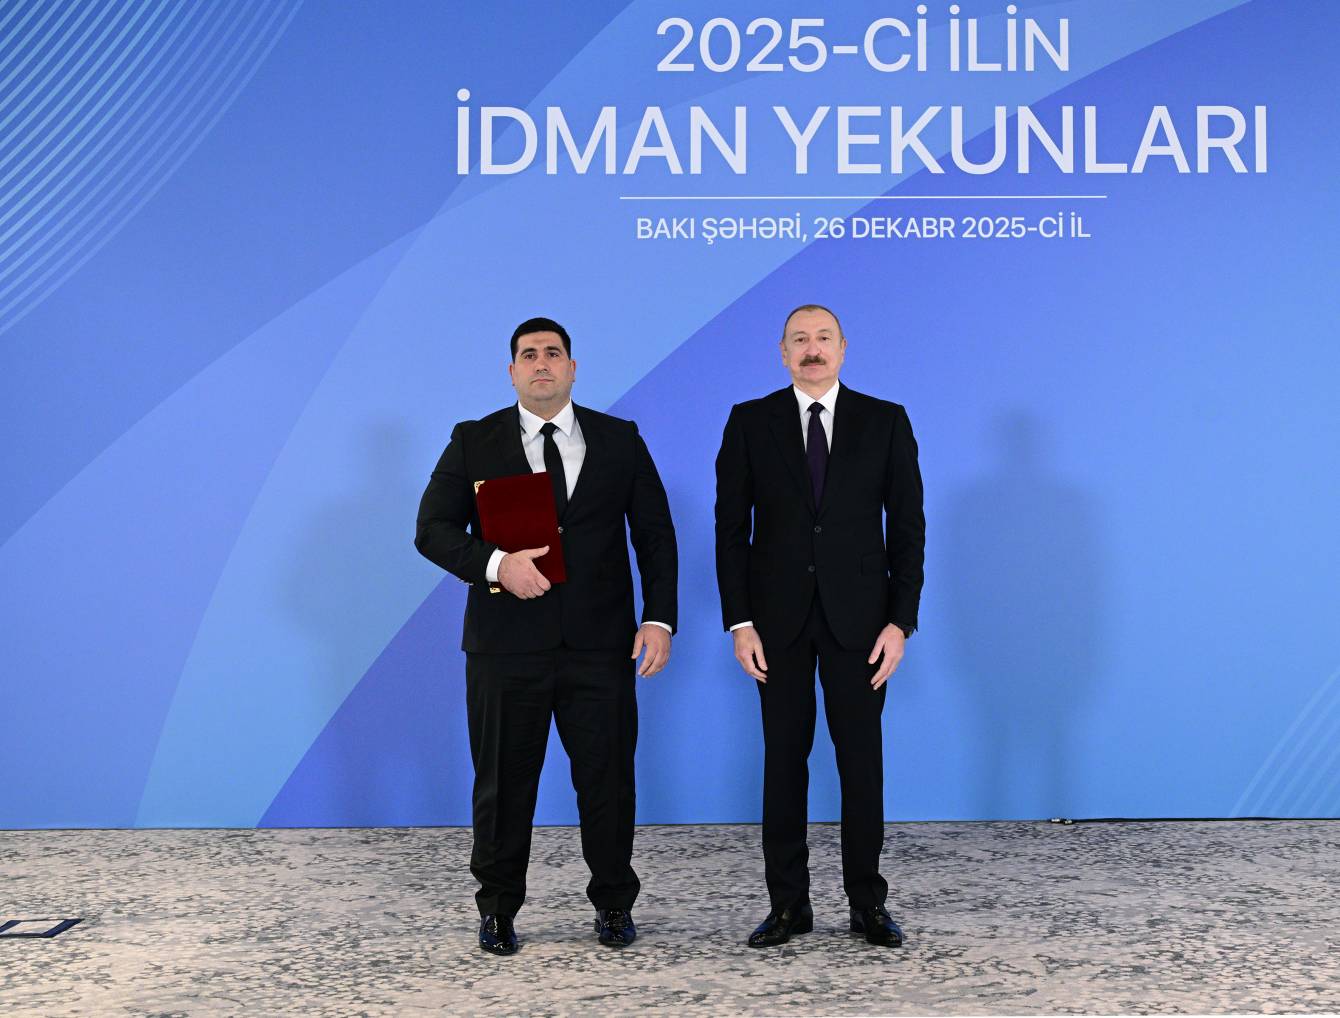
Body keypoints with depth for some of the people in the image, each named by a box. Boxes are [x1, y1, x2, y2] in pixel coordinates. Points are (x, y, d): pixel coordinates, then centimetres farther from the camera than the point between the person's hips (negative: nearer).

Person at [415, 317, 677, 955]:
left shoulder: (620, 441, 8)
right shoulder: (473, 442, 5)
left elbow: (655, 535, 7)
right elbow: (433, 529, 1)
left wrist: (659, 618, -3)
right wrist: (495, 563, -17)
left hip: (601, 645, 1)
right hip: (506, 644, 0)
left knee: (608, 779, 6)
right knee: (504, 782, 8)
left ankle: (614, 904, 24)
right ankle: (498, 908, 25)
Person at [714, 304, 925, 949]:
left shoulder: (885, 422, 3)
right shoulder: (750, 423, 3)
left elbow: (907, 526, 1)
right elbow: (731, 528, 2)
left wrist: (901, 621, -6)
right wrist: (739, 622, -5)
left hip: (857, 617, 0)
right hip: (778, 618, 0)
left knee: (862, 760, 5)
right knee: (784, 759, 6)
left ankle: (867, 903, 18)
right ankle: (787, 905, 16)